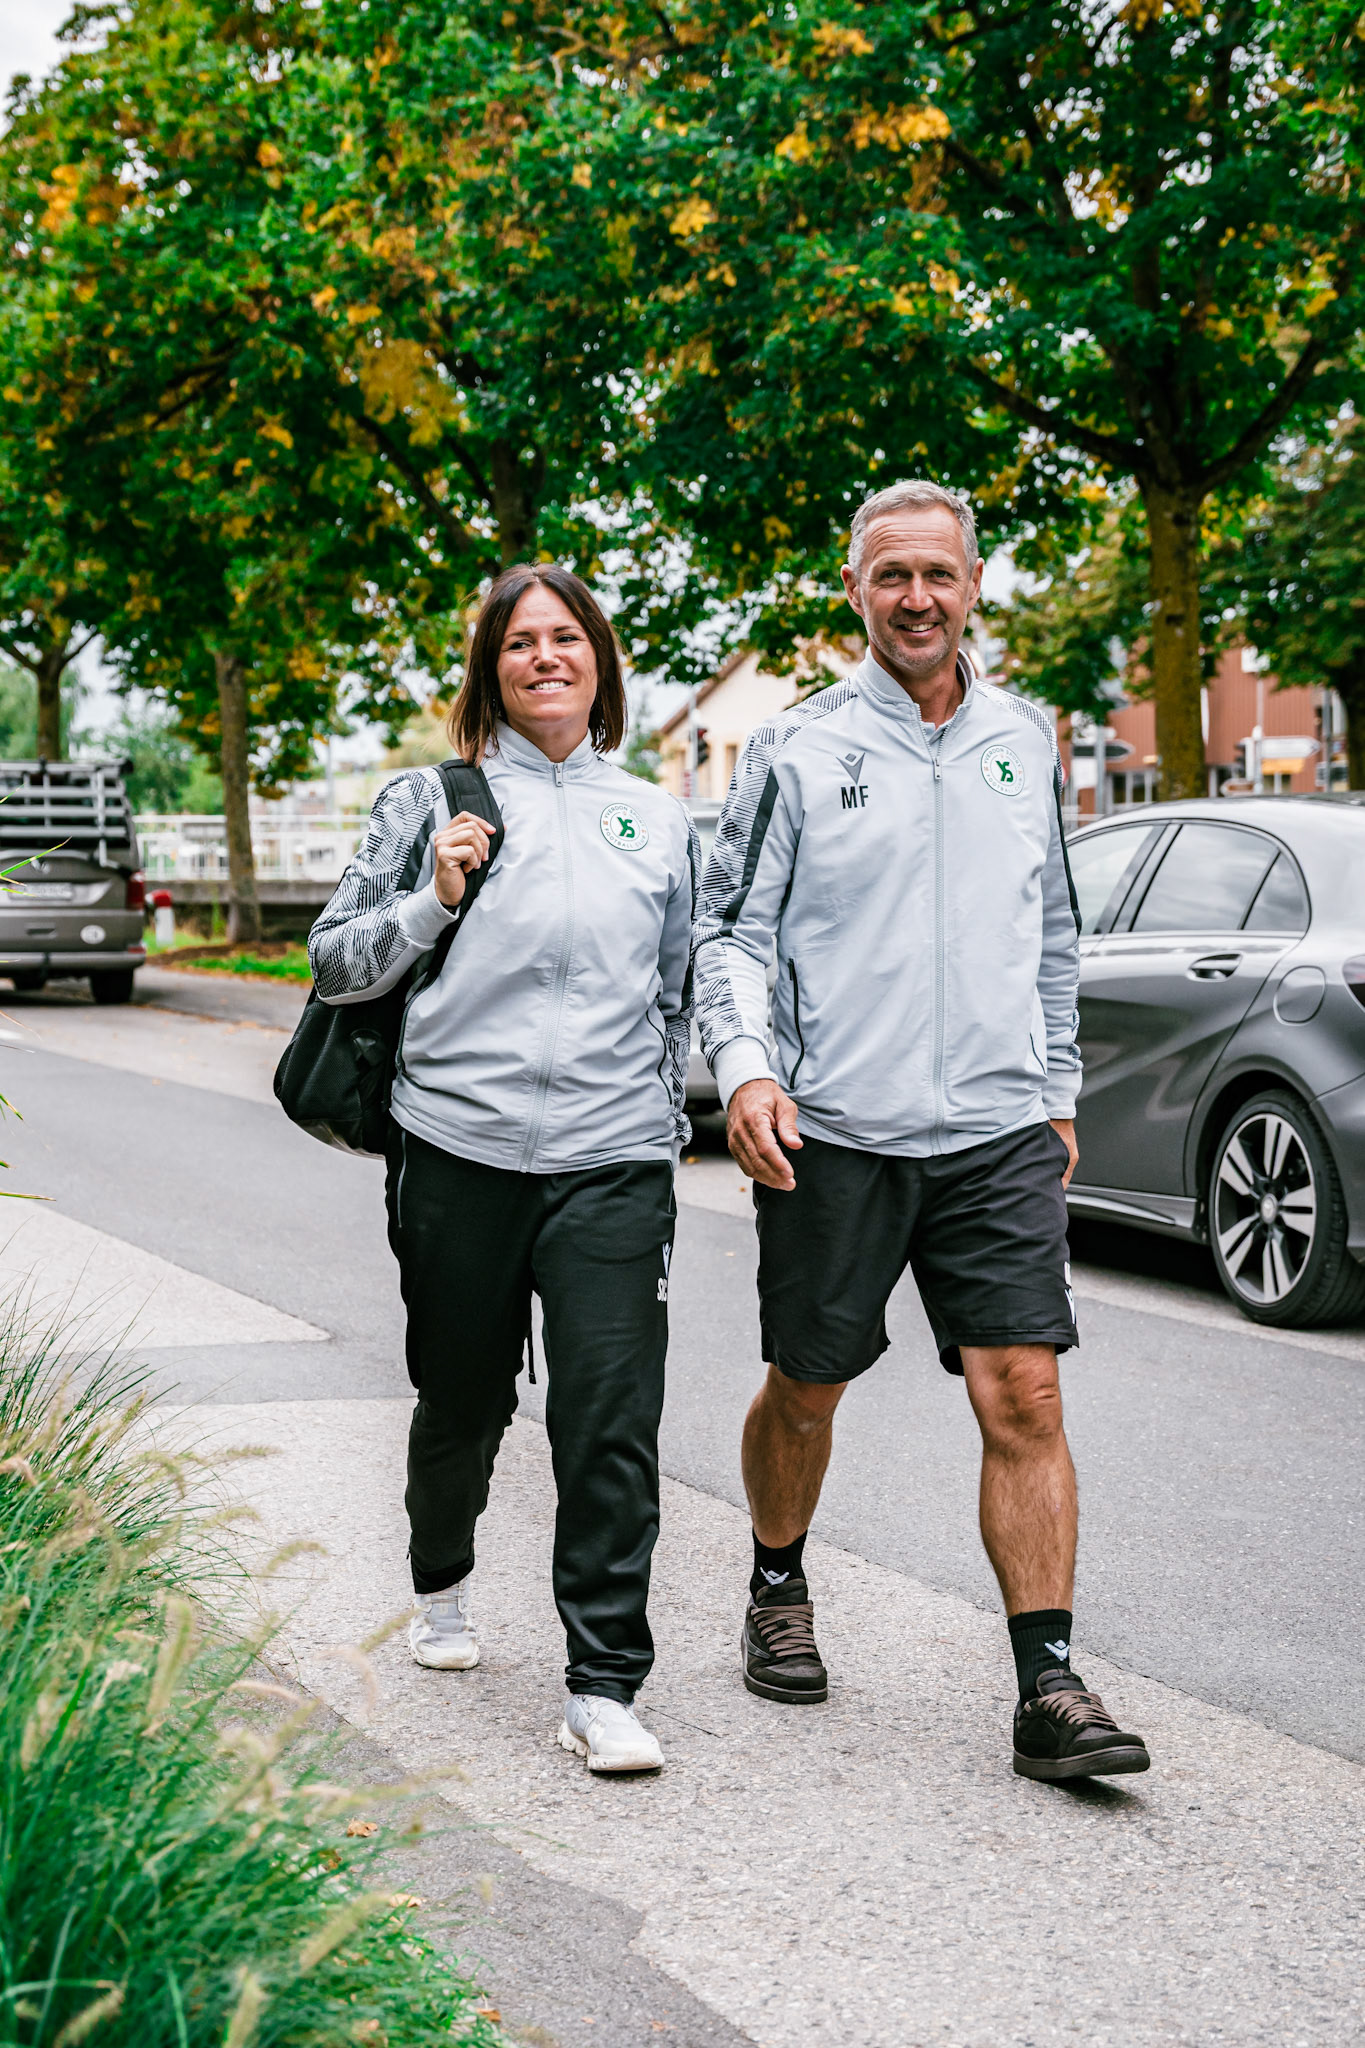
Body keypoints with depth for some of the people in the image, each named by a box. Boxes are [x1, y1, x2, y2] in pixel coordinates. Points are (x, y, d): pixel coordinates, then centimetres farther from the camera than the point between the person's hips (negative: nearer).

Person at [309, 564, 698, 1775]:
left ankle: (606, 1690, -4)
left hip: (613, 1163, 1)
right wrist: (432, 902, -8)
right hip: (459, 1151, -1)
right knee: (461, 1402, 13)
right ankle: (441, 1585, 42)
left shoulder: (658, 820, 15)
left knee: (613, 1425, -9)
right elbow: (335, 964, 7)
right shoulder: (432, 802, 6)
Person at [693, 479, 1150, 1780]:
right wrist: (745, 1067, -16)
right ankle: (779, 1591, 36)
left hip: (999, 1135, 2)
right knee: (806, 1388, 11)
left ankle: (1048, 1687, -4)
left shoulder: (1026, 741, 12)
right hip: (833, 1133, -2)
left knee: (1024, 1396, -7)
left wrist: (1059, 1089, 21)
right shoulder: (795, 751, 0)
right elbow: (731, 930, 0)